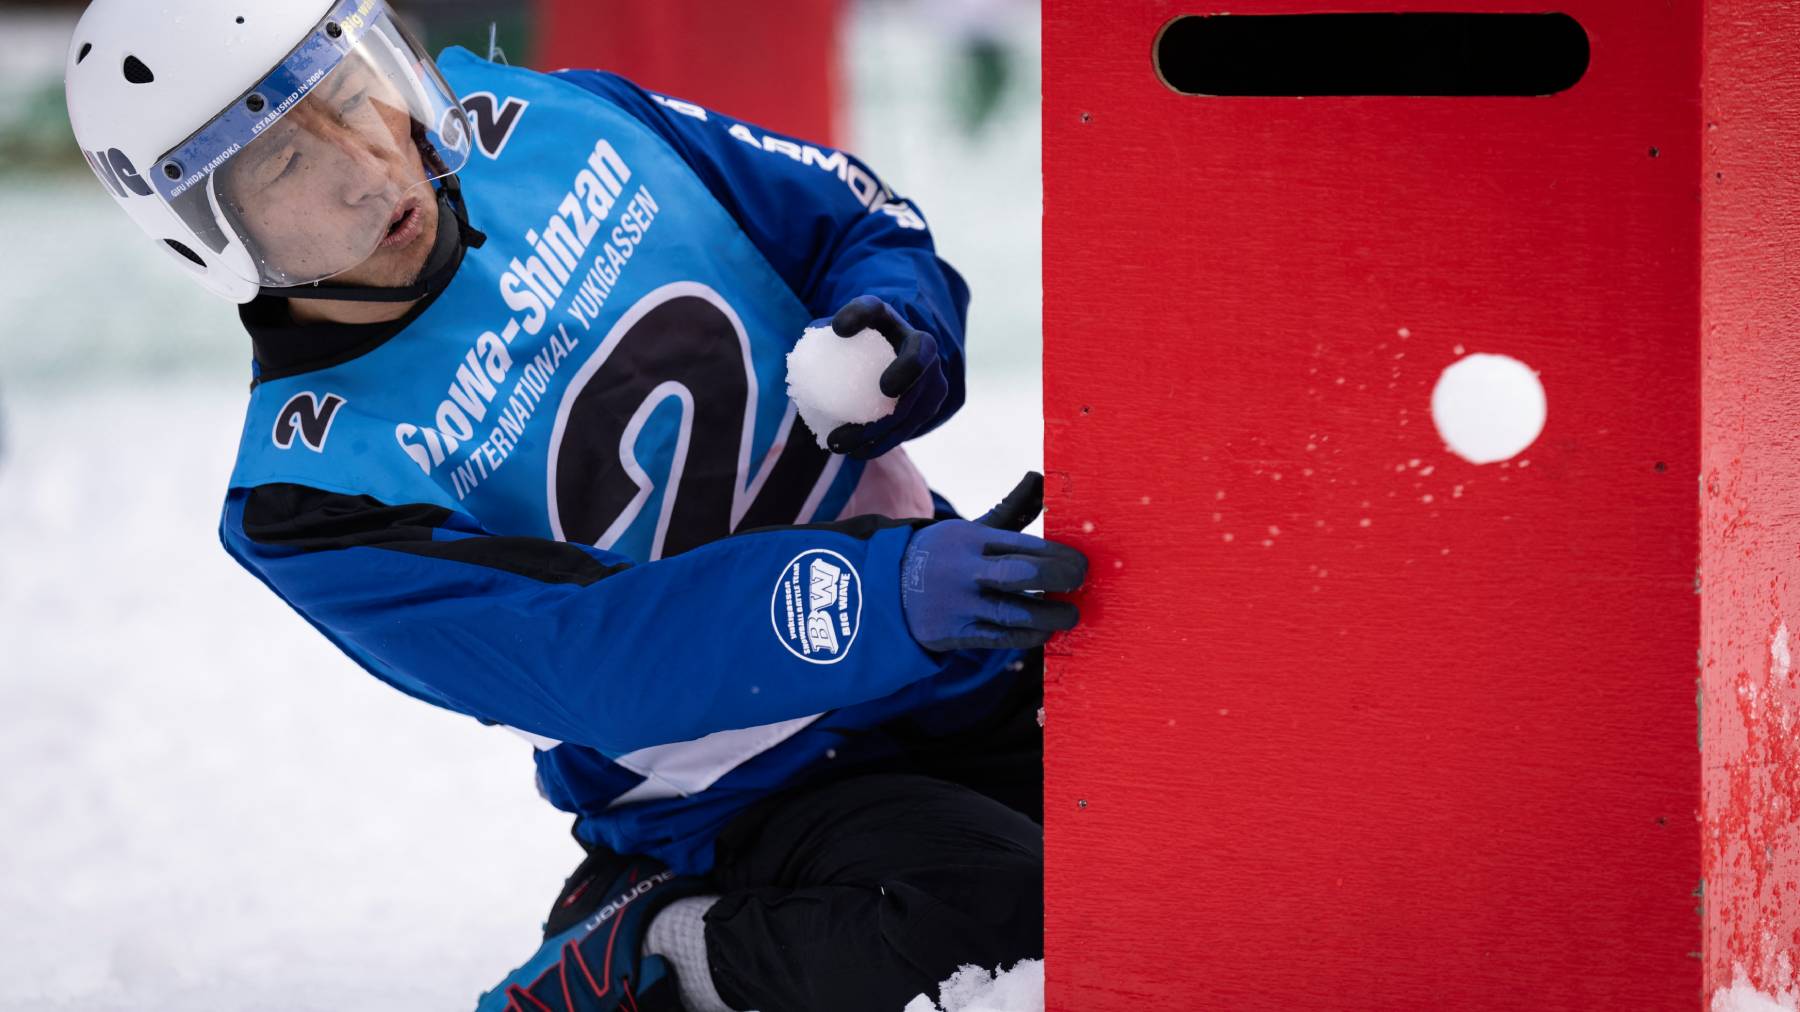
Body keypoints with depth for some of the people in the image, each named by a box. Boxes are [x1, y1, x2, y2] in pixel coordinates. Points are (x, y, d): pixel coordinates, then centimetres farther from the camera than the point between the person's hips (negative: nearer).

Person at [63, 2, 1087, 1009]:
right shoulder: (307, 492, -15)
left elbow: (858, 222, 10)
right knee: (989, 906, -32)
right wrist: (886, 593, -40)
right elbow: (592, 660, -26)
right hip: (751, 799, -7)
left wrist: (898, 338, -15)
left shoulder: (568, 126, -2)